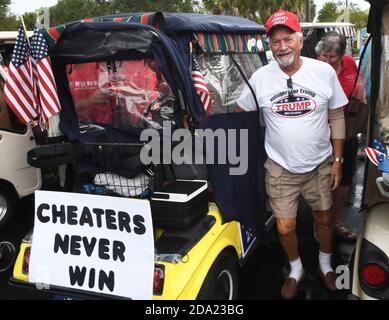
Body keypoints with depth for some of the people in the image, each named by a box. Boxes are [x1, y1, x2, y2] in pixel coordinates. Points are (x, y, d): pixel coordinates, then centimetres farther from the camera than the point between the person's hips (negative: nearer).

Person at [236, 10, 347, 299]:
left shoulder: (324, 72, -8)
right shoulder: (260, 77, -8)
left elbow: (337, 117, 0)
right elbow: (240, 113, 5)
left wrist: (338, 160, -1)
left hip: (320, 166, 1)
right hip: (280, 168, 0)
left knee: (324, 218, 17)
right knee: (285, 227, 4)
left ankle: (325, 264, 46)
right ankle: (296, 269, 34)